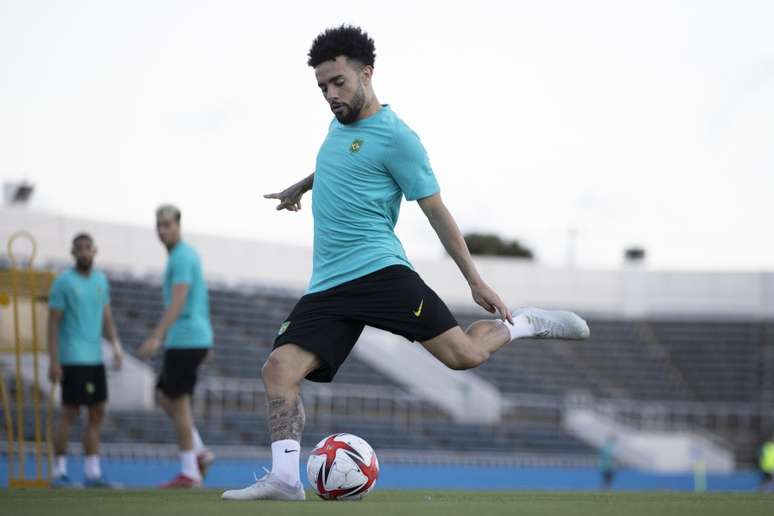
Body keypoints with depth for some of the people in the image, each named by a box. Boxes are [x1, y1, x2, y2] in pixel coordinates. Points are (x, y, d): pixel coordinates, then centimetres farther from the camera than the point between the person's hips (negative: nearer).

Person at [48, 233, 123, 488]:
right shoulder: (63, 282, -6)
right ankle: (59, 473, 2)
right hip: (72, 359, -7)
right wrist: (53, 362, -13)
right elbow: (53, 323, -7)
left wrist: (116, 345, -1)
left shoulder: (101, 280, 12)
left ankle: (93, 473, 9)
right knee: (70, 413, -6)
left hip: (95, 359, 7)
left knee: (97, 414, 5)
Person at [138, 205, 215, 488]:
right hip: (197, 337, 10)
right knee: (163, 396, 16)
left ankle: (189, 473, -1)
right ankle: (200, 453, 10)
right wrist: (205, 342, 30)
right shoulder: (188, 254, 18)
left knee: (178, 403, -4)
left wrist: (157, 337, -33)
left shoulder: (181, 257, -14)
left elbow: (178, 302, -25)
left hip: (185, 340, -10)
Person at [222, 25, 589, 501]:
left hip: (380, 270, -6)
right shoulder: (339, 124, 17)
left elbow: (436, 211, -4)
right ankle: (285, 477, -19)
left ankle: (522, 324, 14)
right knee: (279, 368, -15)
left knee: (464, 354, -16)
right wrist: (300, 187, 55)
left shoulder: (395, 137, -6)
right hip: (327, 285, 7)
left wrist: (475, 280, -3)